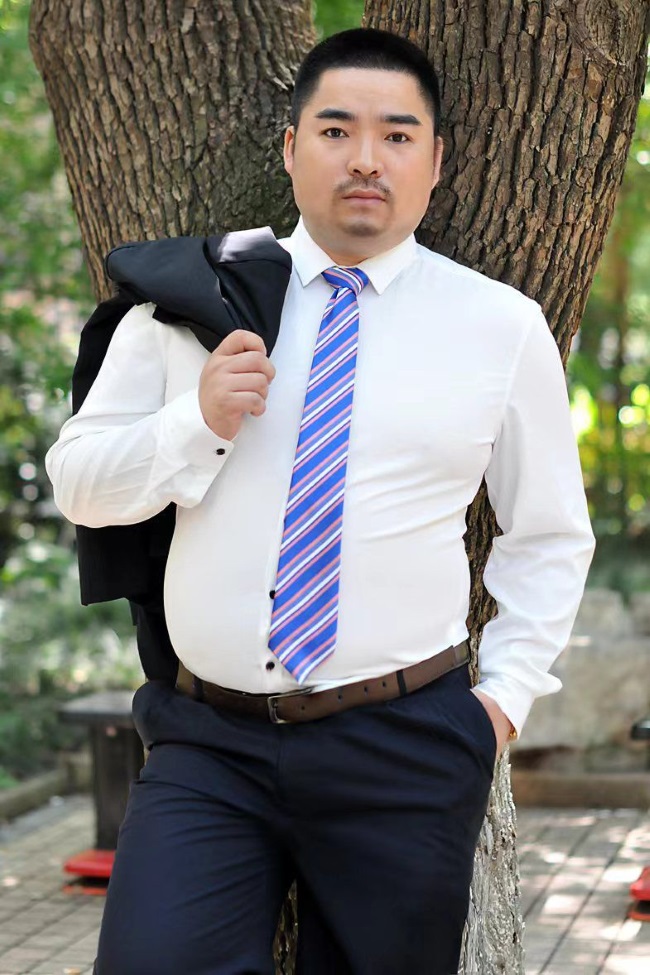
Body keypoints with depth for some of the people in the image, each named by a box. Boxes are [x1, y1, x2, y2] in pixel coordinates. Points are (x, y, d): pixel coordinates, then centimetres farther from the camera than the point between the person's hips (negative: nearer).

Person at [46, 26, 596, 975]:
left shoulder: (503, 326, 3)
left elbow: (550, 535, 13)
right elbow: (78, 484, 7)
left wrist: (507, 692, 3)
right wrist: (196, 423, -10)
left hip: (407, 751, 0)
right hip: (208, 743, 0)